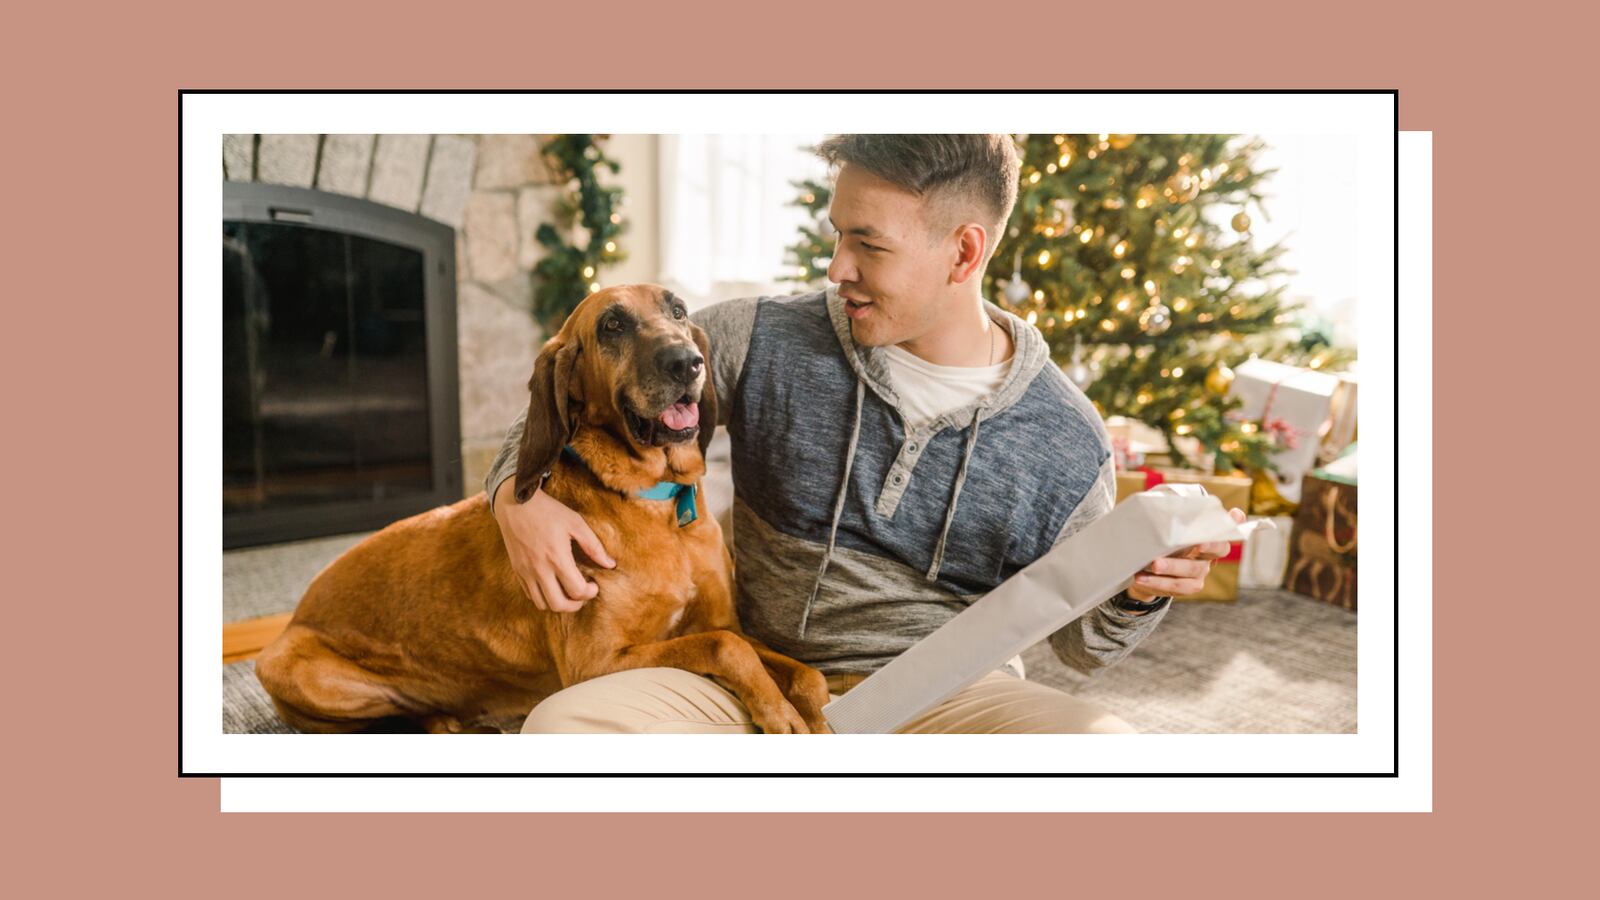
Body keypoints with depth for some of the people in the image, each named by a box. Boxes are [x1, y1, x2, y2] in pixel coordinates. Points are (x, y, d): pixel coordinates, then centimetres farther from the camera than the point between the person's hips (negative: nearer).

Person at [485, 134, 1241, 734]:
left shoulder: (1067, 445, -3)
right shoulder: (761, 342, -4)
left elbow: (1082, 643, 9)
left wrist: (1138, 594, -13)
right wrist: (518, 491, -13)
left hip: (947, 695, 0)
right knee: (560, 725, -25)